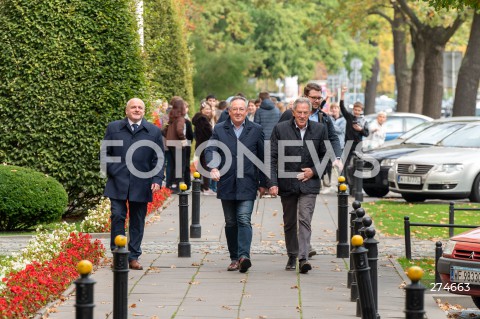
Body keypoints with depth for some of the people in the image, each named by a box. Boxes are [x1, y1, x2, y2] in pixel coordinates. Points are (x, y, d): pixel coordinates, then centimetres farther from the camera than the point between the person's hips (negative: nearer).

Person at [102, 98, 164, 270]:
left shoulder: (154, 132, 7)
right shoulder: (113, 128, 7)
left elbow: (159, 159, 6)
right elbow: (105, 153, 10)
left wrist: (157, 180, -5)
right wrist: (113, 171, -1)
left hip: (141, 185, 1)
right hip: (118, 183, -1)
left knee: (137, 221, 6)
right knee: (118, 217, -6)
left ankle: (134, 257, 13)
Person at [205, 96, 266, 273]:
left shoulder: (256, 130, 5)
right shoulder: (219, 129, 6)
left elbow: (262, 157, 9)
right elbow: (210, 150, -5)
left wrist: (262, 183, 8)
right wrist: (213, 167, -26)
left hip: (247, 185, -2)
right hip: (227, 184, 2)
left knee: (244, 219, -15)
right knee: (230, 223, 8)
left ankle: (243, 255, -23)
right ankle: (234, 258, 14)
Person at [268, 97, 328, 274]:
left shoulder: (319, 129, 1)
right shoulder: (280, 129, -3)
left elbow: (325, 155, 10)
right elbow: (272, 158, -4)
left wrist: (315, 171, -5)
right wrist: (272, 182, -12)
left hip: (309, 184, -1)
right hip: (287, 184, 1)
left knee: (305, 221, -13)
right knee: (289, 223, 12)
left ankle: (303, 258, -17)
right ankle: (292, 256, 26)